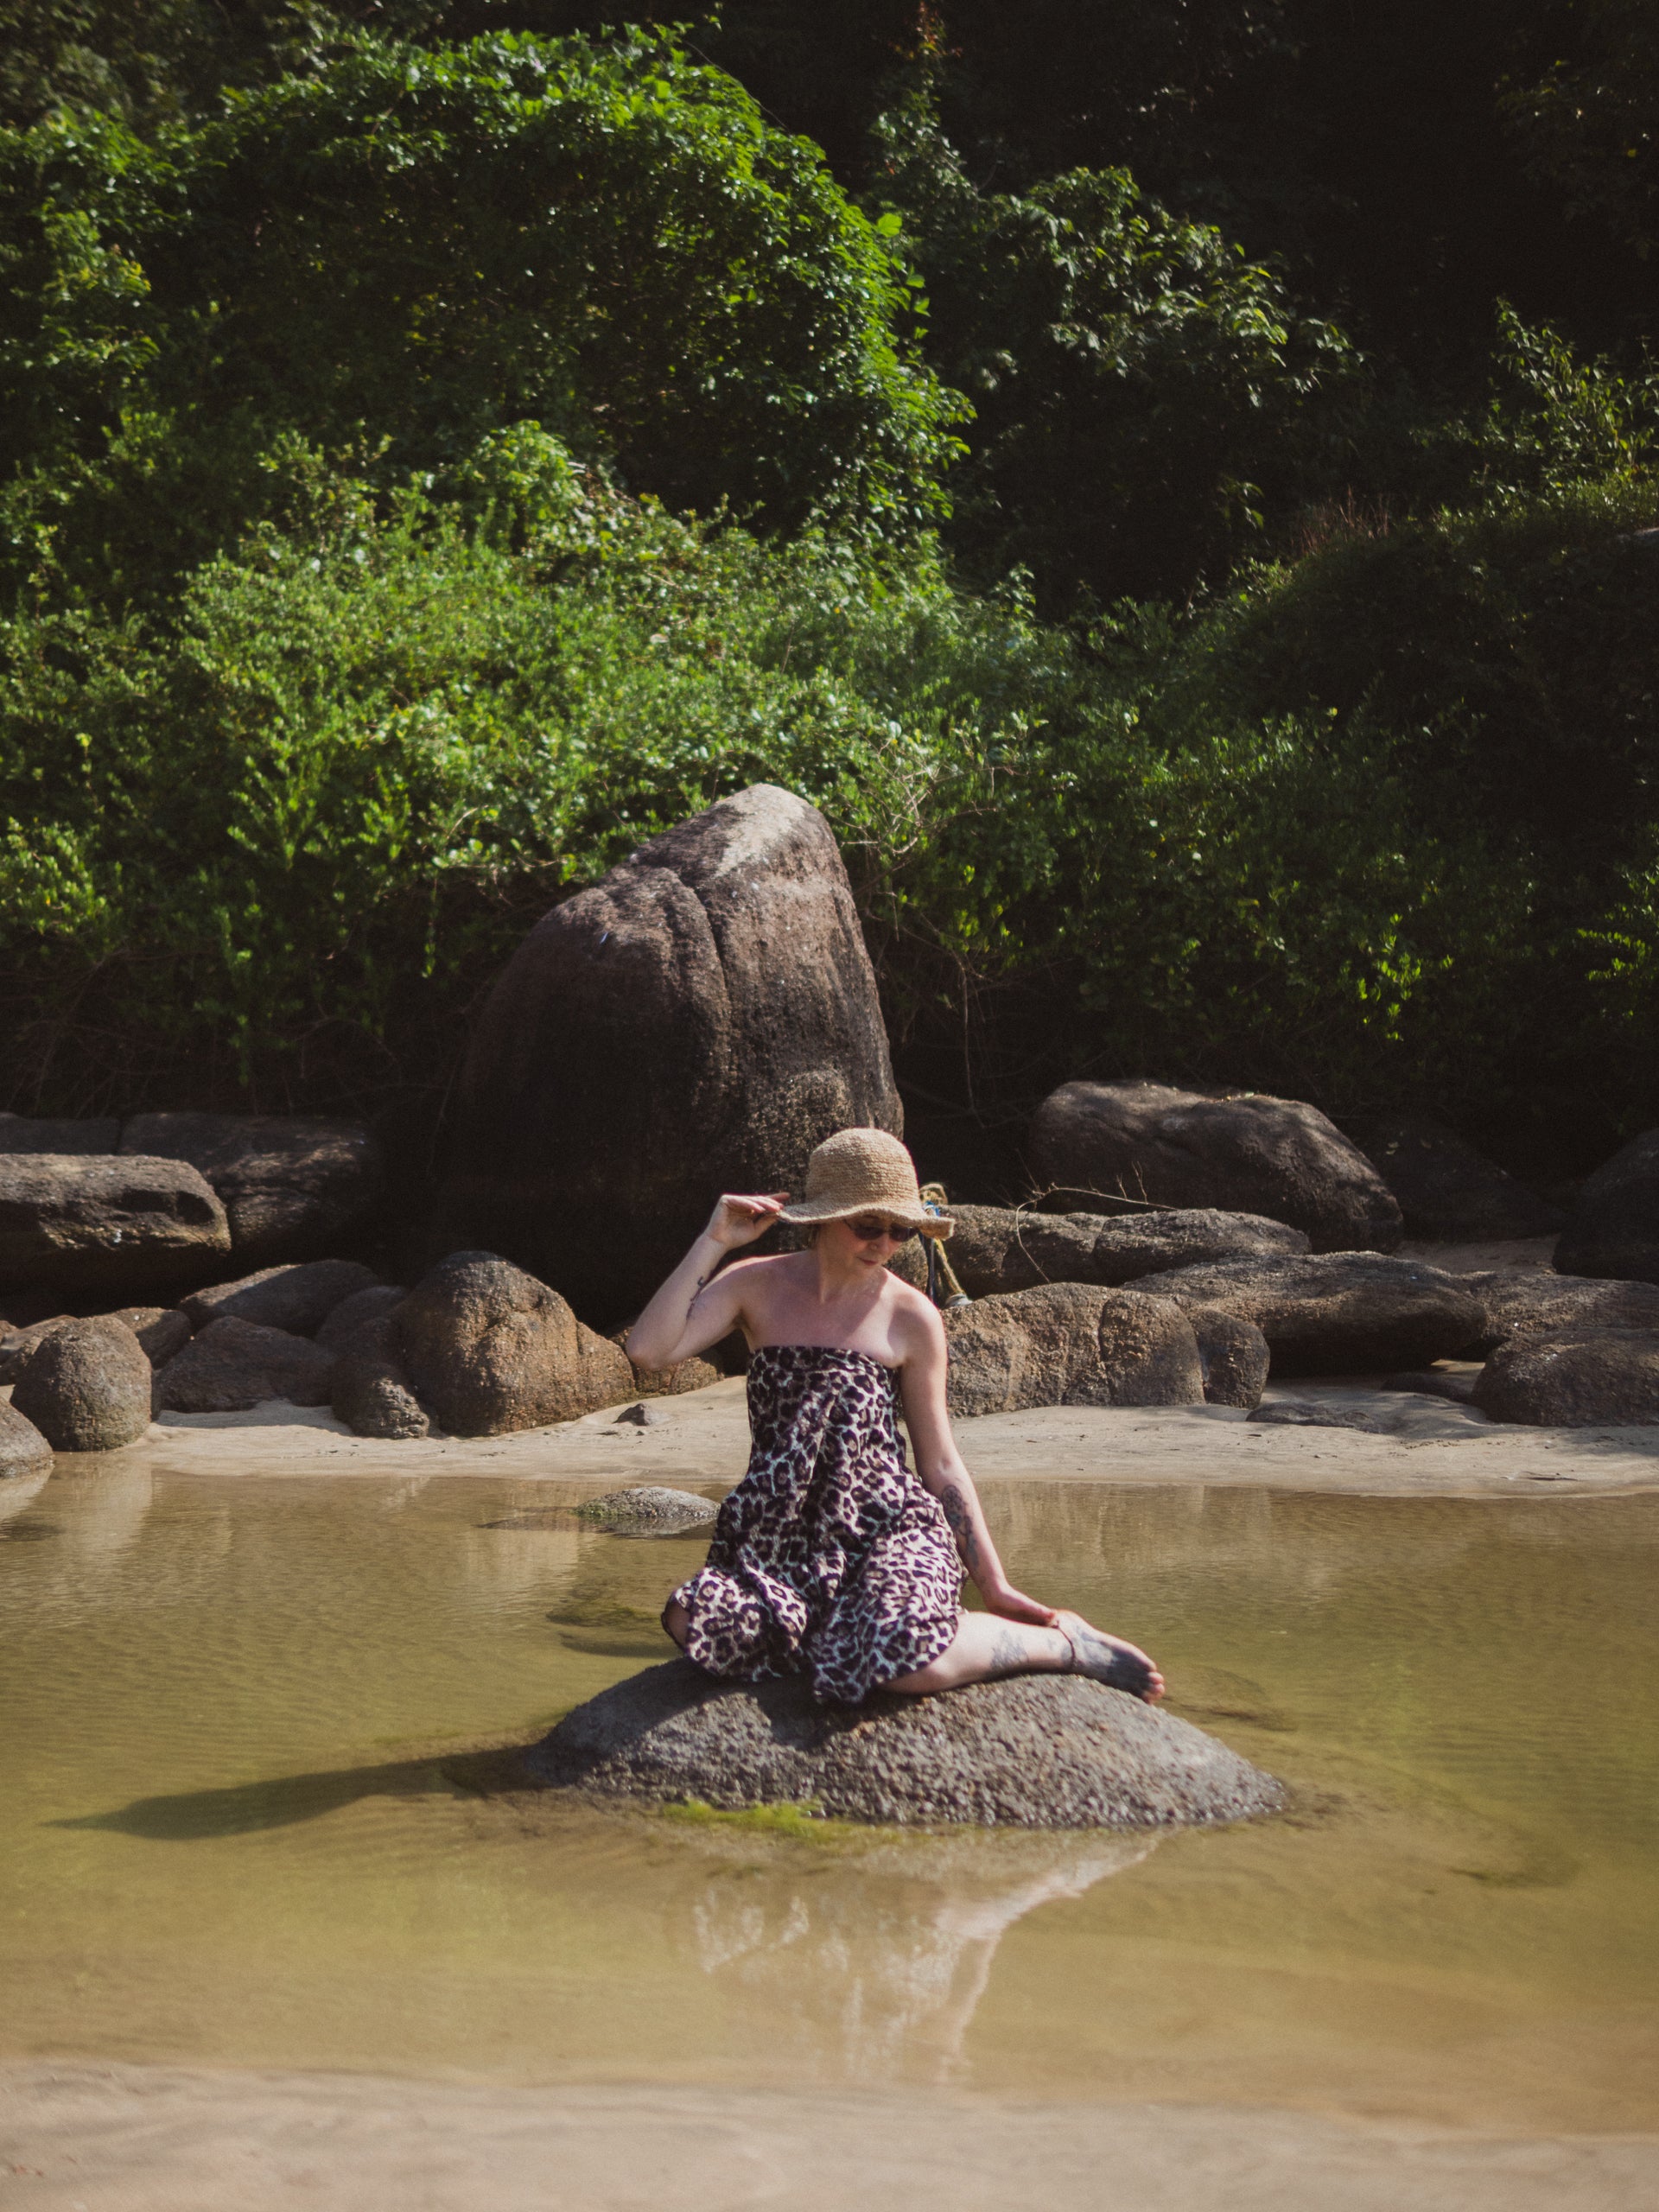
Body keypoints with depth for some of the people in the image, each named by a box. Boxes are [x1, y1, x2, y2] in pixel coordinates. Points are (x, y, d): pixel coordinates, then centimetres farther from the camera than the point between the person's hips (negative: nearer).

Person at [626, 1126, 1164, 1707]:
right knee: (694, 1622, -32)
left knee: (909, 1663, -35)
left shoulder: (909, 1317, 3)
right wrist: (713, 1241, -8)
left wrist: (993, 1586, 7)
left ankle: (1064, 1643, -5)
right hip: (783, 1539, 2)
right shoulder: (757, 1286, 6)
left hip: (888, 1526, -2)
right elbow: (648, 1350, -7)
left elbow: (941, 1465, 8)